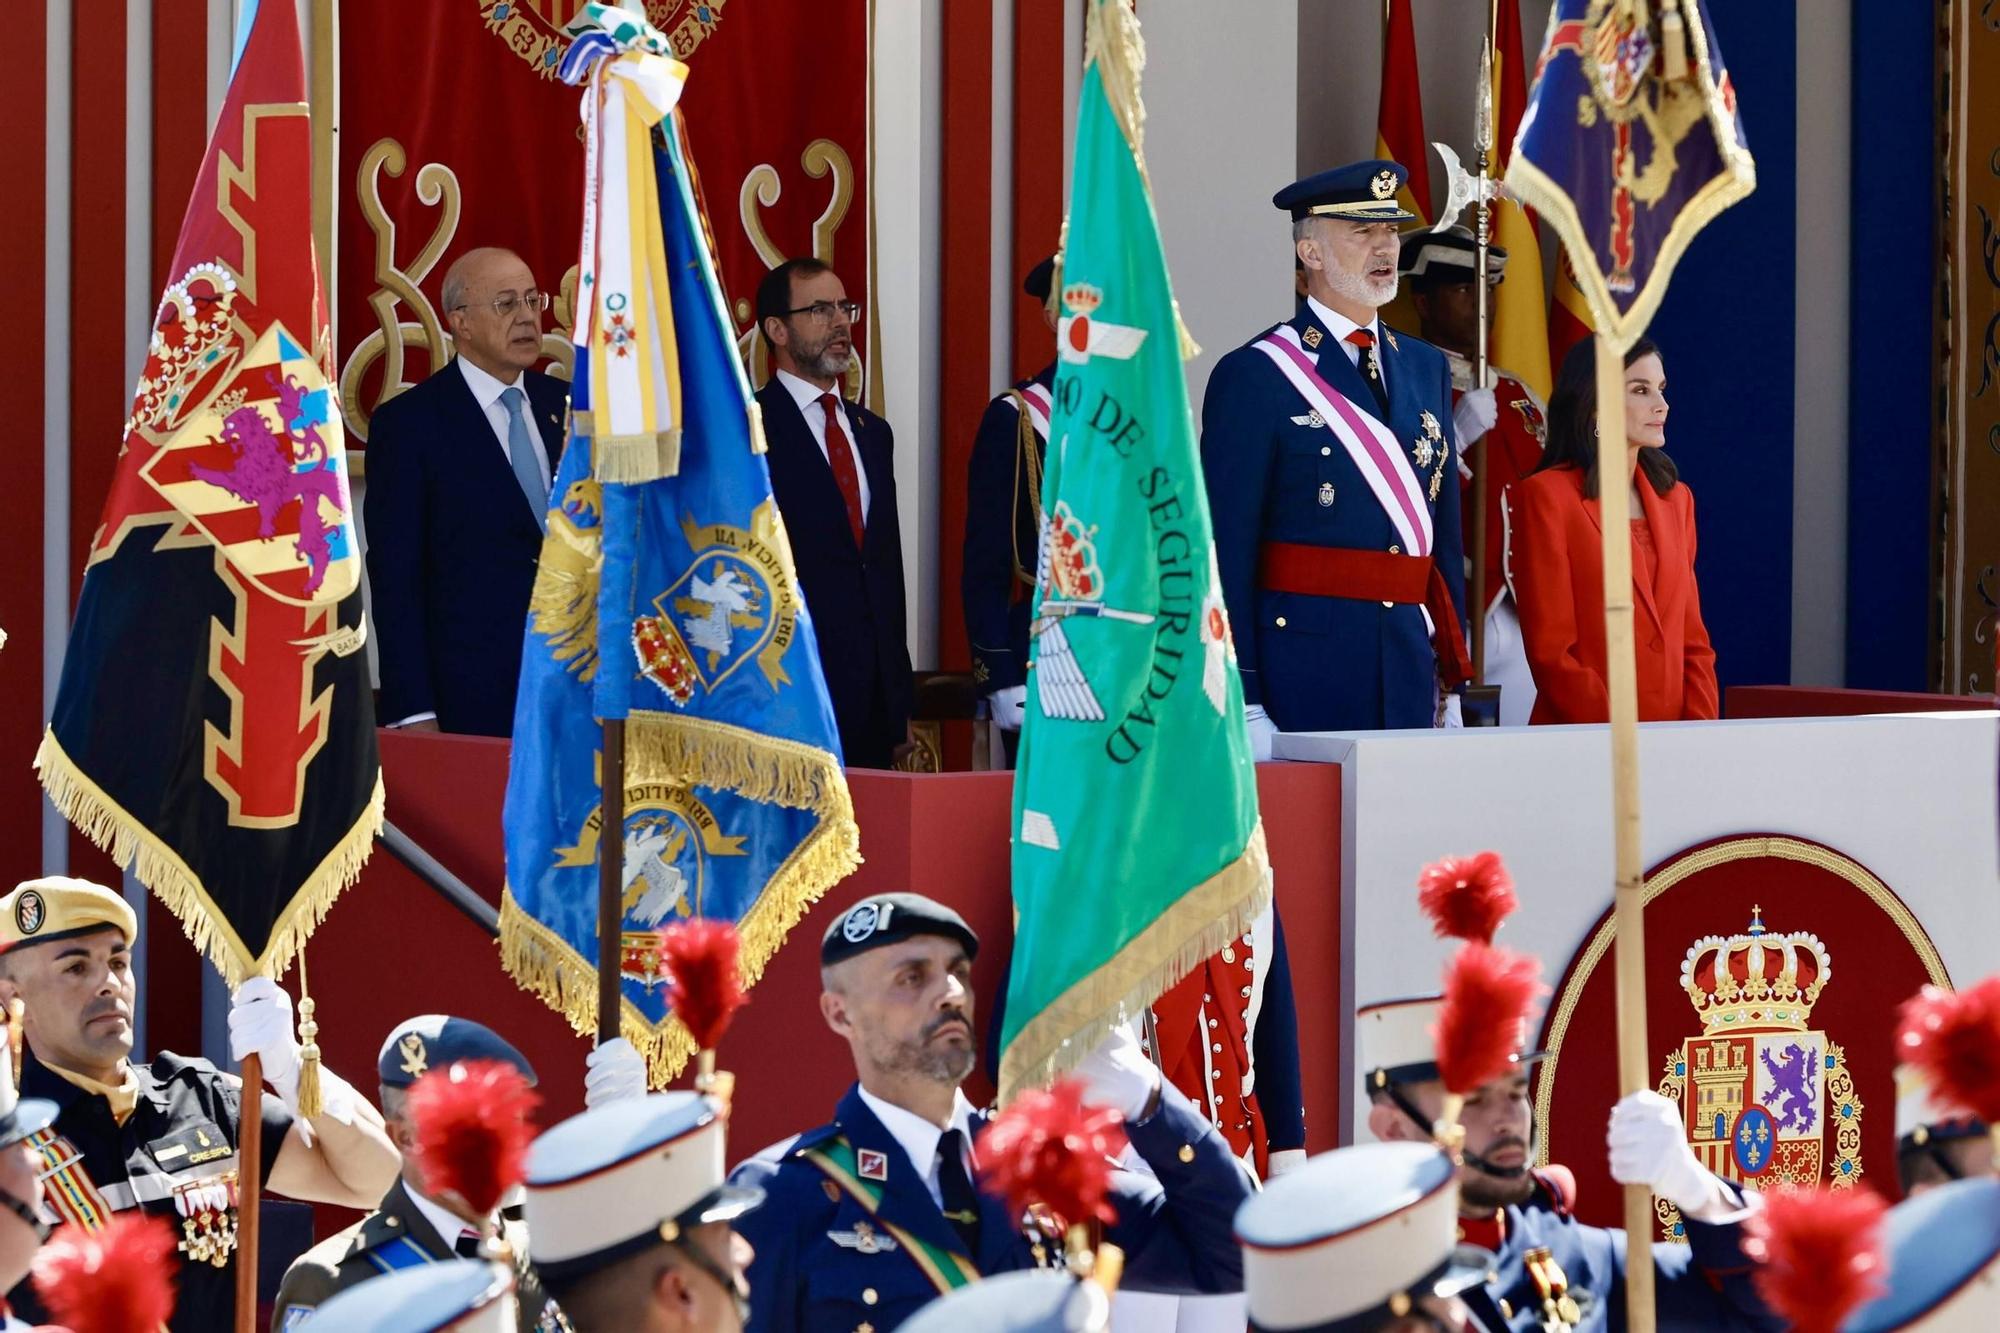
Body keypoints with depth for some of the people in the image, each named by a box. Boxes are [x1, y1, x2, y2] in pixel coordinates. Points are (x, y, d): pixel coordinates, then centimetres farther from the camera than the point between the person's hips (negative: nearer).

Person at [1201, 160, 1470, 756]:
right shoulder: (1254, 376, -4)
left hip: (1410, 670, 5)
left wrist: (1451, 684, 12)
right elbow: (1227, 550, -8)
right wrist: (1242, 707, -13)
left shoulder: (1426, 368, 15)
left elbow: (1446, 535, 16)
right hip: (1303, 663, -5)